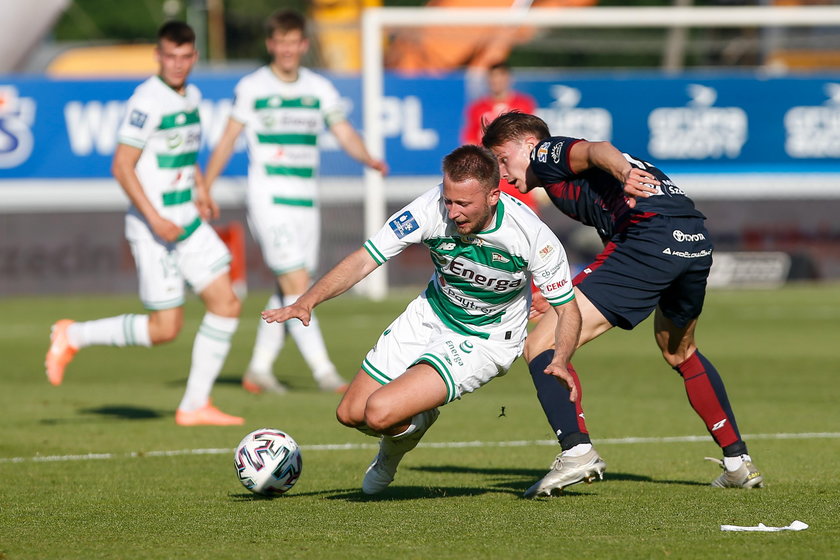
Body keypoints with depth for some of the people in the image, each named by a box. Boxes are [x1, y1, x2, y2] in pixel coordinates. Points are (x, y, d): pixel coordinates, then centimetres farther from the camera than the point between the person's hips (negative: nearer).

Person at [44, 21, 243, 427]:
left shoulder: (191, 96, 11)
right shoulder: (147, 101, -16)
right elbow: (122, 166, -19)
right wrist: (155, 218, -23)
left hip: (188, 223, 8)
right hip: (153, 229, -8)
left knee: (226, 305, -1)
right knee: (165, 329, -5)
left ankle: (195, 407, 5)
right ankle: (73, 337, 13)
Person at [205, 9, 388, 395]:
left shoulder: (319, 89, 9)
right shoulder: (251, 87, -1)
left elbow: (345, 135, 5)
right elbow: (228, 140, 4)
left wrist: (369, 159, -15)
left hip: (306, 201, 5)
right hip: (268, 199, -5)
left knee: (288, 293, 8)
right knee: (297, 285, -14)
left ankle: (259, 369, 20)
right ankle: (323, 371, -17)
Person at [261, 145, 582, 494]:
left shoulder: (533, 236, -28)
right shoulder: (430, 210, -24)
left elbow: (567, 309, -15)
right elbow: (364, 260, -19)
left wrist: (560, 362, -33)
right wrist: (308, 301, -33)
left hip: (484, 341, -4)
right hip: (429, 317, 4)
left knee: (380, 412, -21)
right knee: (351, 413, 5)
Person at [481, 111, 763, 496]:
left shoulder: (548, 153, 12)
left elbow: (596, 150, -12)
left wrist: (625, 172, -33)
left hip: (651, 237, -9)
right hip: (697, 242, 9)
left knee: (541, 347, -8)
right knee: (679, 352, 36)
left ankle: (577, 450, -25)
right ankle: (738, 463, 35)